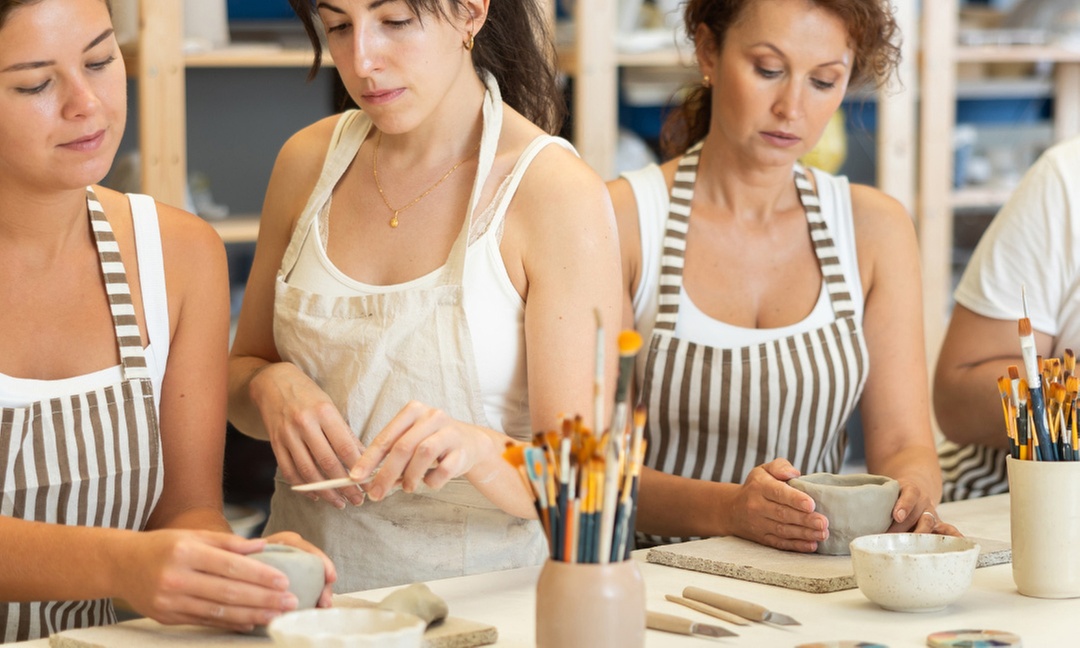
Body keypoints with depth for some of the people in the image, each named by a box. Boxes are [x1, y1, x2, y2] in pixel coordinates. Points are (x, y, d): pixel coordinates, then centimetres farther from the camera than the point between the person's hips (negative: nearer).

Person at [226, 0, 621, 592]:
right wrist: (273, 387, -5)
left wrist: (476, 449, -31)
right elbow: (241, 372, 18)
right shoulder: (310, 160, 7)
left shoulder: (559, 196, -8)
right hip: (310, 588, 6)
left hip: (478, 595, -6)